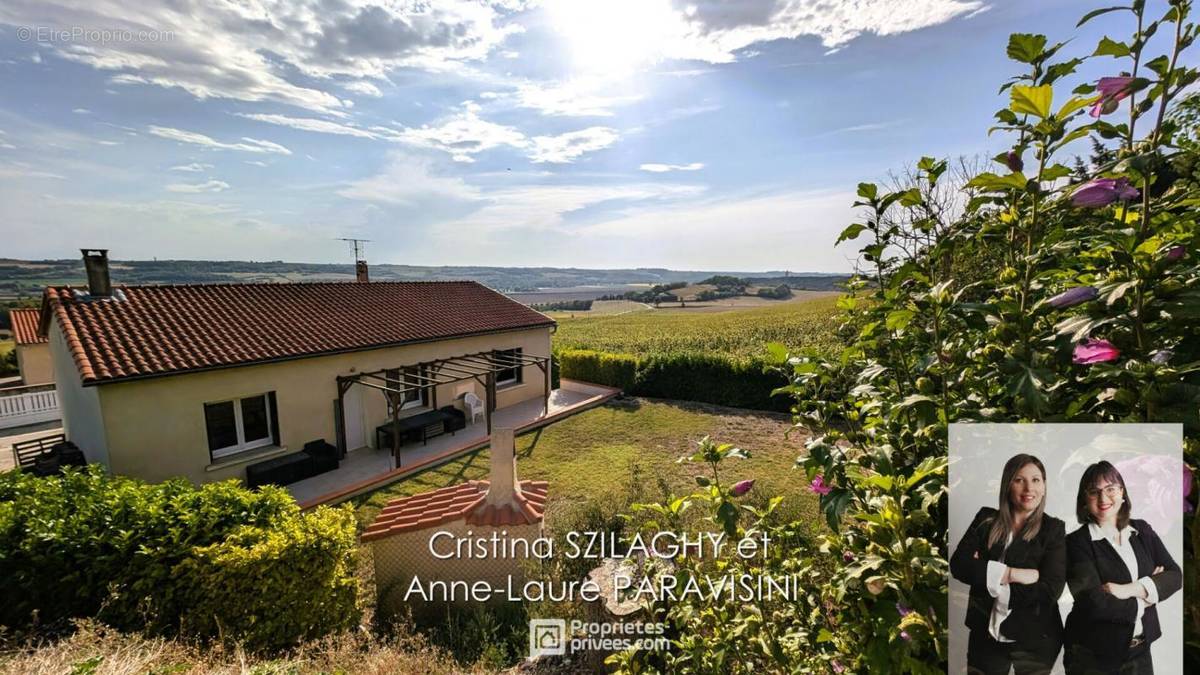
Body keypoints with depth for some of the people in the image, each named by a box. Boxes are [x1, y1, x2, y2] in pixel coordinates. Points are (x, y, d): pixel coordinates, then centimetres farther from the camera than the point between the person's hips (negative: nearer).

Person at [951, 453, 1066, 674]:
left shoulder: (1054, 528, -5)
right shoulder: (986, 519, -2)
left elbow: (1051, 589, -15)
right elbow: (958, 564, -12)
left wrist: (986, 574, -15)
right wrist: (1010, 573, -21)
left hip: (1034, 639, -1)